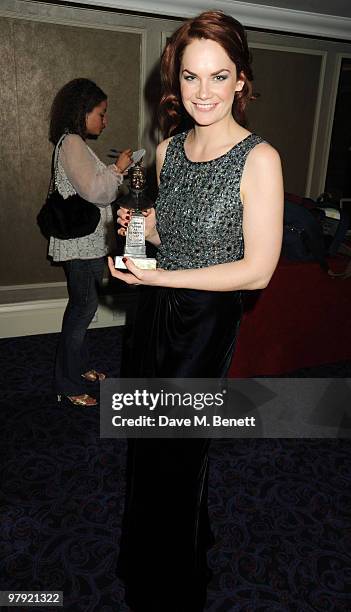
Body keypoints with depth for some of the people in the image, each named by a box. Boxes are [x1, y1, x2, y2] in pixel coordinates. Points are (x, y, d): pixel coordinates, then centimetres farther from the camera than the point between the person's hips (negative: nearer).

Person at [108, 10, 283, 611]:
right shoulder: (169, 149, 4)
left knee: (175, 455, 11)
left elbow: (257, 269, -18)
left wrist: (162, 276, -22)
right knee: (144, 441, 20)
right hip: (155, 312, 6)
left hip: (207, 321, -6)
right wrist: (142, 226, -6)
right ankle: (141, 559, 52)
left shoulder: (258, 159, -16)